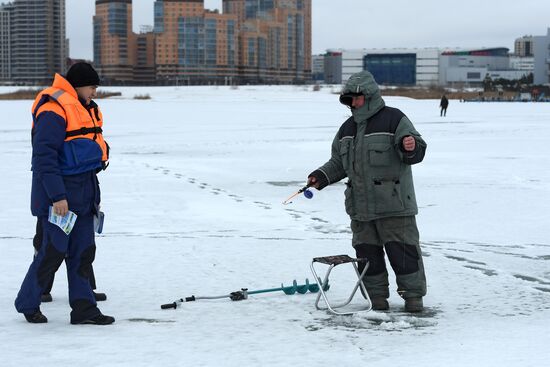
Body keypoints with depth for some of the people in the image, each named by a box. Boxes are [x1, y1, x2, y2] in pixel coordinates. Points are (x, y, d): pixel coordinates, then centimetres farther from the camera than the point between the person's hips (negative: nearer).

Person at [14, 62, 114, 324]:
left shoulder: (85, 108, 16)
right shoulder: (53, 111, -16)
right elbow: (44, 156, -21)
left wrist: (92, 195, 22)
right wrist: (57, 196, -24)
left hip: (83, 191, 9)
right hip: (59, 193, -9)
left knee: (83, 251, 8)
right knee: (54, 250, -2)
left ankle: (83, 308, 11)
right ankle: (27, 304, 14)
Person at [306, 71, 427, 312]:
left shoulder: (393, 119, -4)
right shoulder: (348, 128, 16)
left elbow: (416, 151, -11)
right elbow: (338, 162, 24)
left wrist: (410, 147, -34)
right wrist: (321, 177, 8)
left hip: (393, 204, -6)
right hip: (360, 206, 6)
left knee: (403, 251, -4)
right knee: (367, 252, 7)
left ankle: (413, 295, 6)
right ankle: (378, 296, 17)